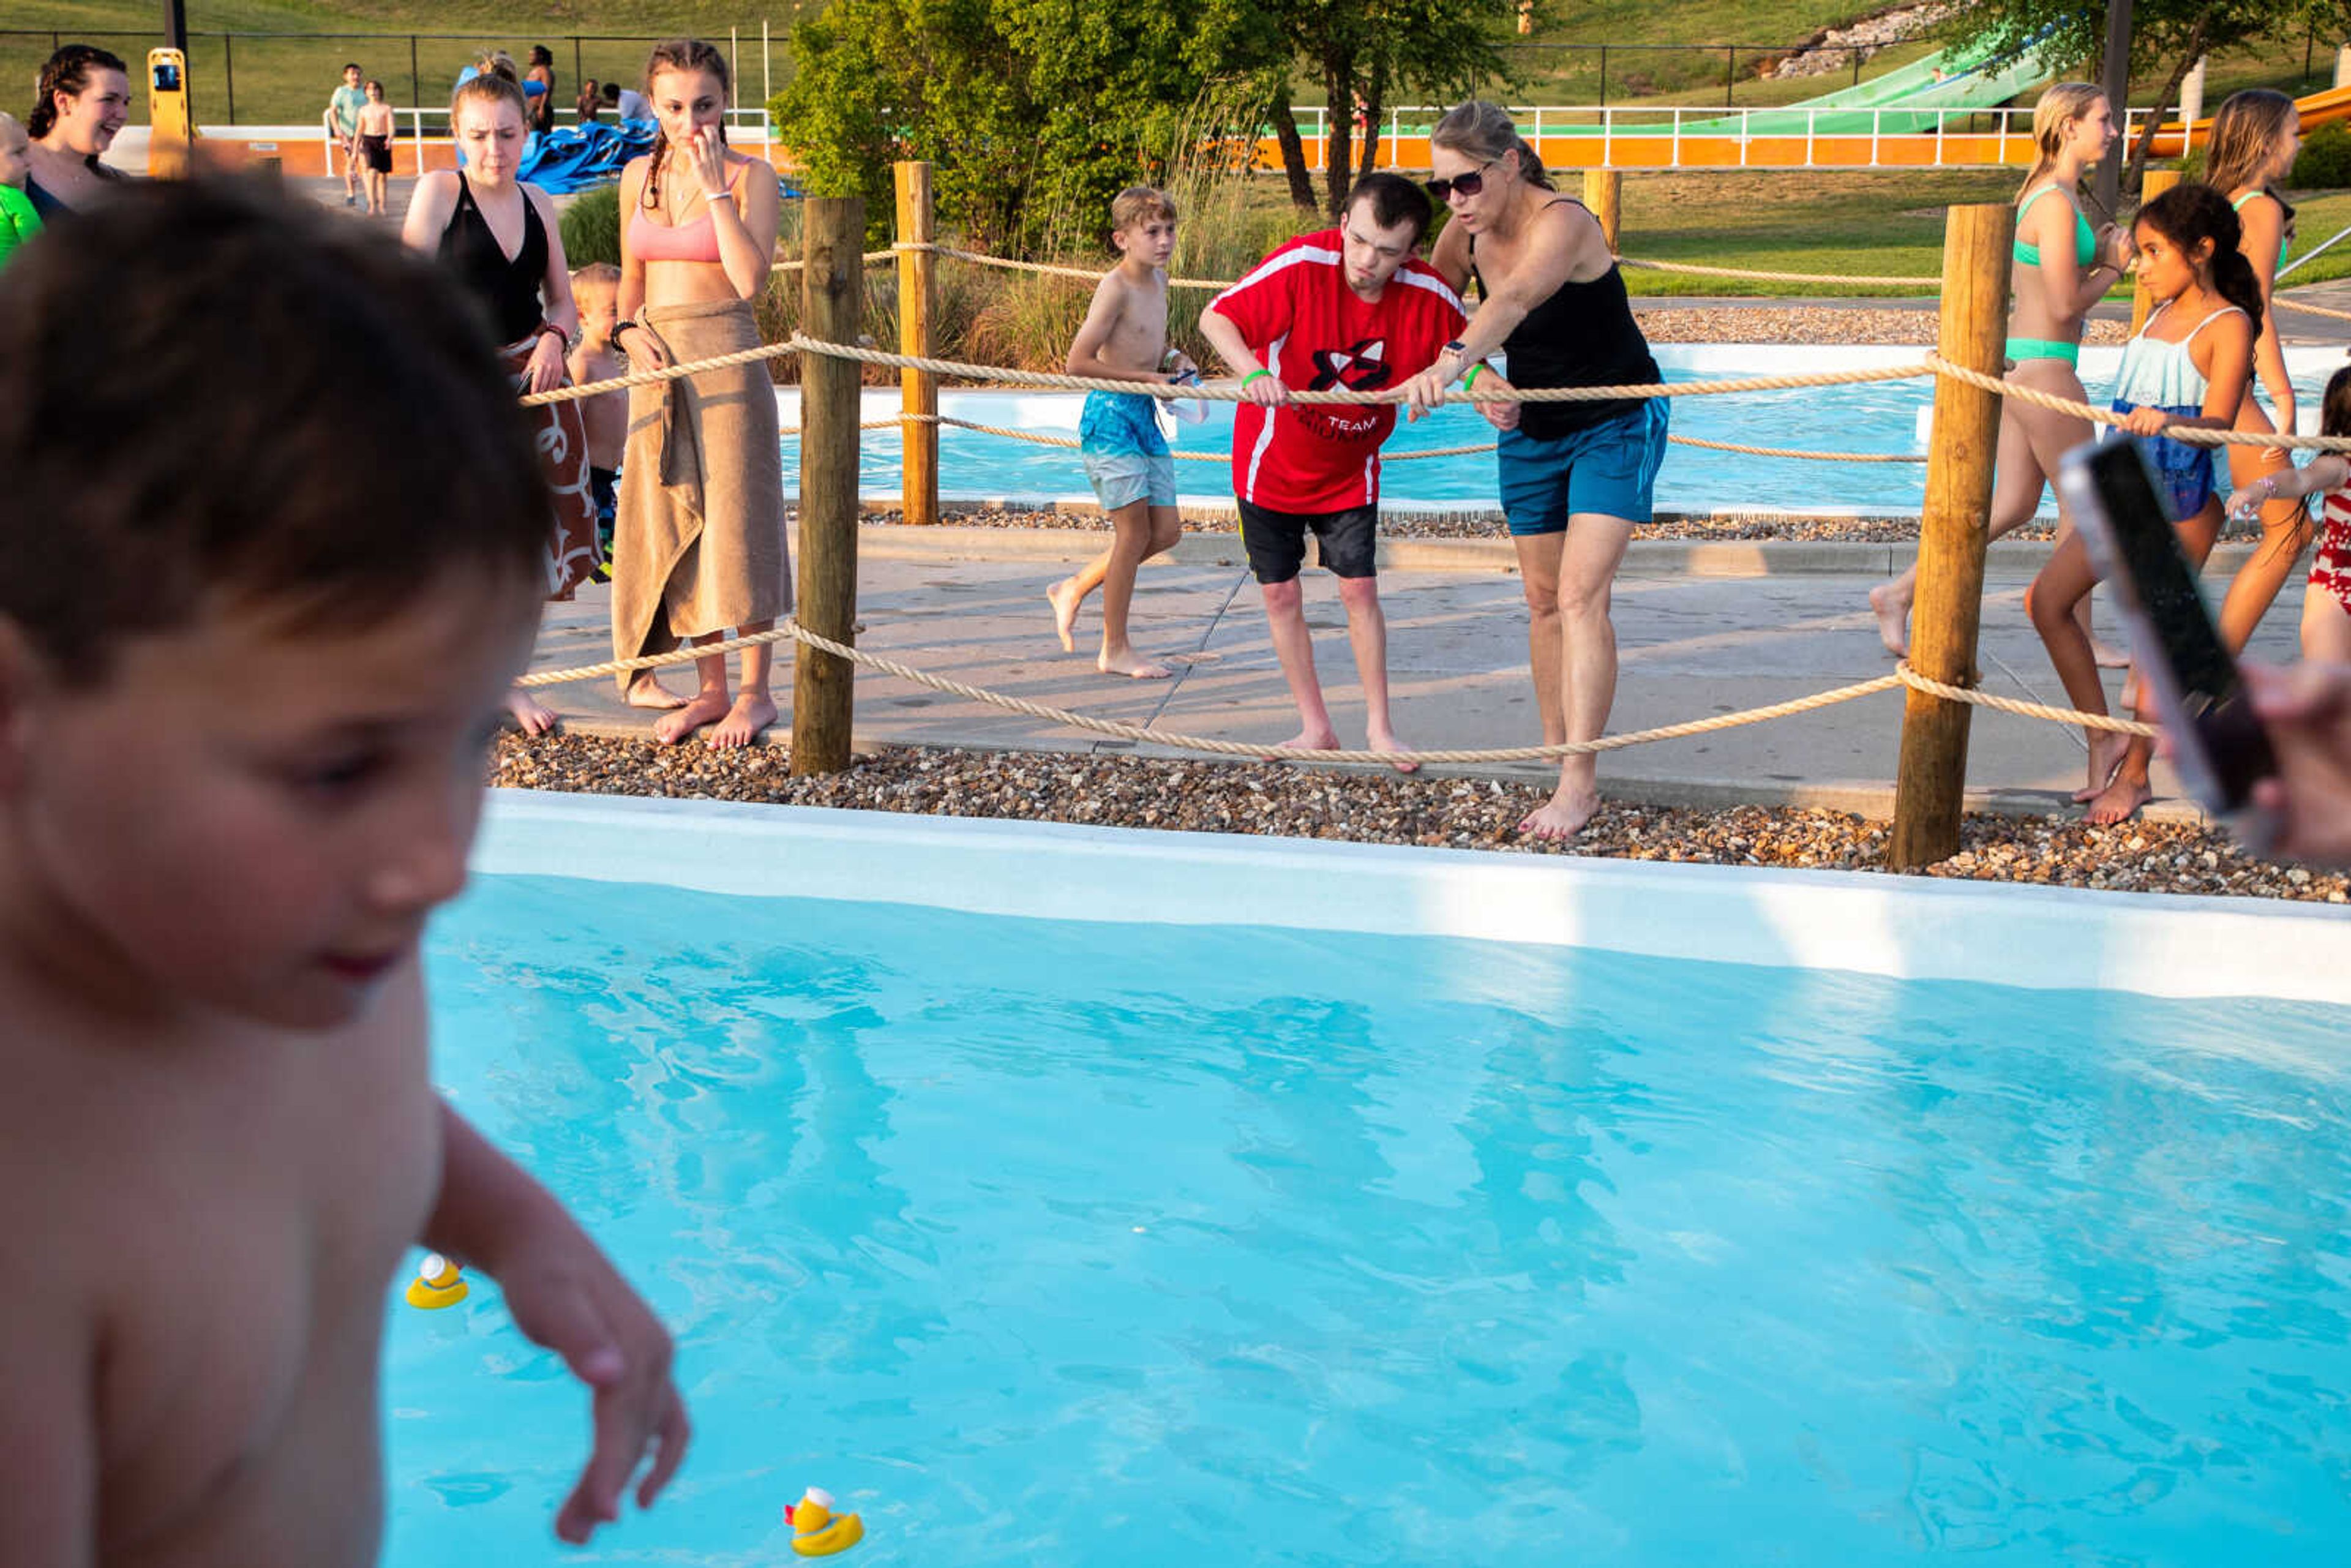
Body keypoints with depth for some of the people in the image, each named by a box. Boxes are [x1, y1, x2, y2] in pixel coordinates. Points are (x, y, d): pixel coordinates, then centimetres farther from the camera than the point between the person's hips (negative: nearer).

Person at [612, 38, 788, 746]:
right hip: (658, 363, 5)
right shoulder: (639, 175, 11)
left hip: (725, 357, -5)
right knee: (674, 527, 7)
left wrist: (714, 187, -15)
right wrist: (629, 329, 0)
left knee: (737, 523, -4)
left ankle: (755, 692, 5)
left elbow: (751, 279, -16)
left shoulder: (751, 177, -3)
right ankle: (709, 688, 16)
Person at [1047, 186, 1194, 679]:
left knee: (1166, 530, 9)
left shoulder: (1158, 279, 11)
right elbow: (1079, 362, -21)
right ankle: (1115, 650, 6)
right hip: (1110, 416, -9)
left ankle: (1074, 590, 24)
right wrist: (1150, 377, -20)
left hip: (1145, 416, 9)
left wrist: (1174, 359, 7)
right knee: (1134, 531, -5)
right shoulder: (1116, 287, -16)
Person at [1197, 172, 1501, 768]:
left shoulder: (1429, 297, -21)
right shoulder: (1302, 265, -28)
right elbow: (1215, 317, -21)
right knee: (1280, 593, 4)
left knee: (1360, 590, -1)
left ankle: (1379, 729, 13)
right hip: (1272, 460, -1)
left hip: (1350, 469, 1)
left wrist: (1496, 401, -27)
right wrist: (1252, 371, -40)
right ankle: (1315, 728, 17)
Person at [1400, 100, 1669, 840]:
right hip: (1533, 428, 7)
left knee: (1581, 593, -17)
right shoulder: (1464, 235, -8)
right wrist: (1478, 379, -12)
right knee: (1544, 598, 8)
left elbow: (1516, 300, -48)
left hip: (1616, 424, -6)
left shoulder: (1562, 222, -28)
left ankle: (1580, 782, -17)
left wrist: (1453, 361, -65)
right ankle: (1556, 754, 20)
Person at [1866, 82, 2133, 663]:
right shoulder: (2057, 203, -17)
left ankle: (1902, 592, 8)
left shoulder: (2042, 192, 14)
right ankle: (2079, 640, 14)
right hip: (2045, 367, -10)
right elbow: (2065, 306, -19)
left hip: (2019, 360, 10)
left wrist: (2098, 253, 9)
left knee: (2013, 505, 10)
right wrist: (2114, 267, -4)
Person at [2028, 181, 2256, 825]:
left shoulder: (2228, 325, -10)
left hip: (2183, 498, -8)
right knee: (2047, 599, -1)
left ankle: (2134, 772, 13)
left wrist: (2167, 421, -41)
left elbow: (2218, 423, -21)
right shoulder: (2158, 315, 13)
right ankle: (2103, 737, 9)